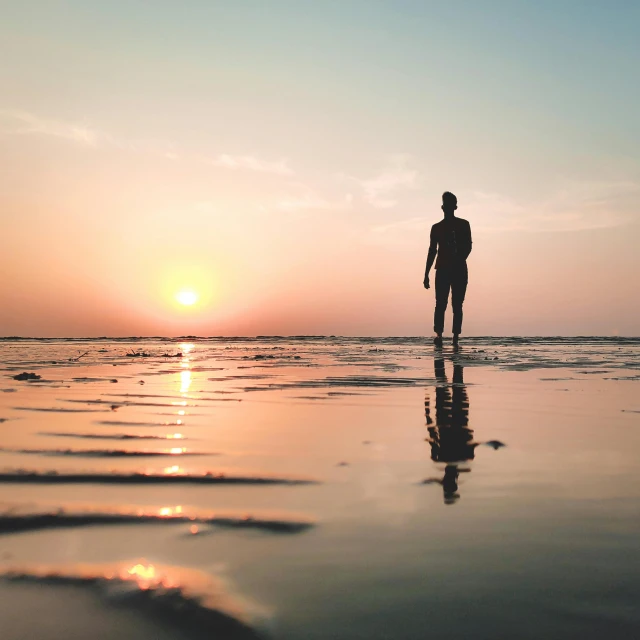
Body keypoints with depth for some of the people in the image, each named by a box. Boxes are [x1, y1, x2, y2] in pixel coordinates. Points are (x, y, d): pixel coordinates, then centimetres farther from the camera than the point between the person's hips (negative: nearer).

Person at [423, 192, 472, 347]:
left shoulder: (463, 225, 8)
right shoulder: (436, 227, 13)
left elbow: (468, 246, -1)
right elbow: (432, 251, 14)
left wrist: (459, 260, -19)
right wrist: (426, 274, 9)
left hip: (459, 269, -1)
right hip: (442, 270, 1)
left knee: (457, 305, -2)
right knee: (441, 303, -11)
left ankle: (456, 336, -1)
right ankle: (438, 334, -21)